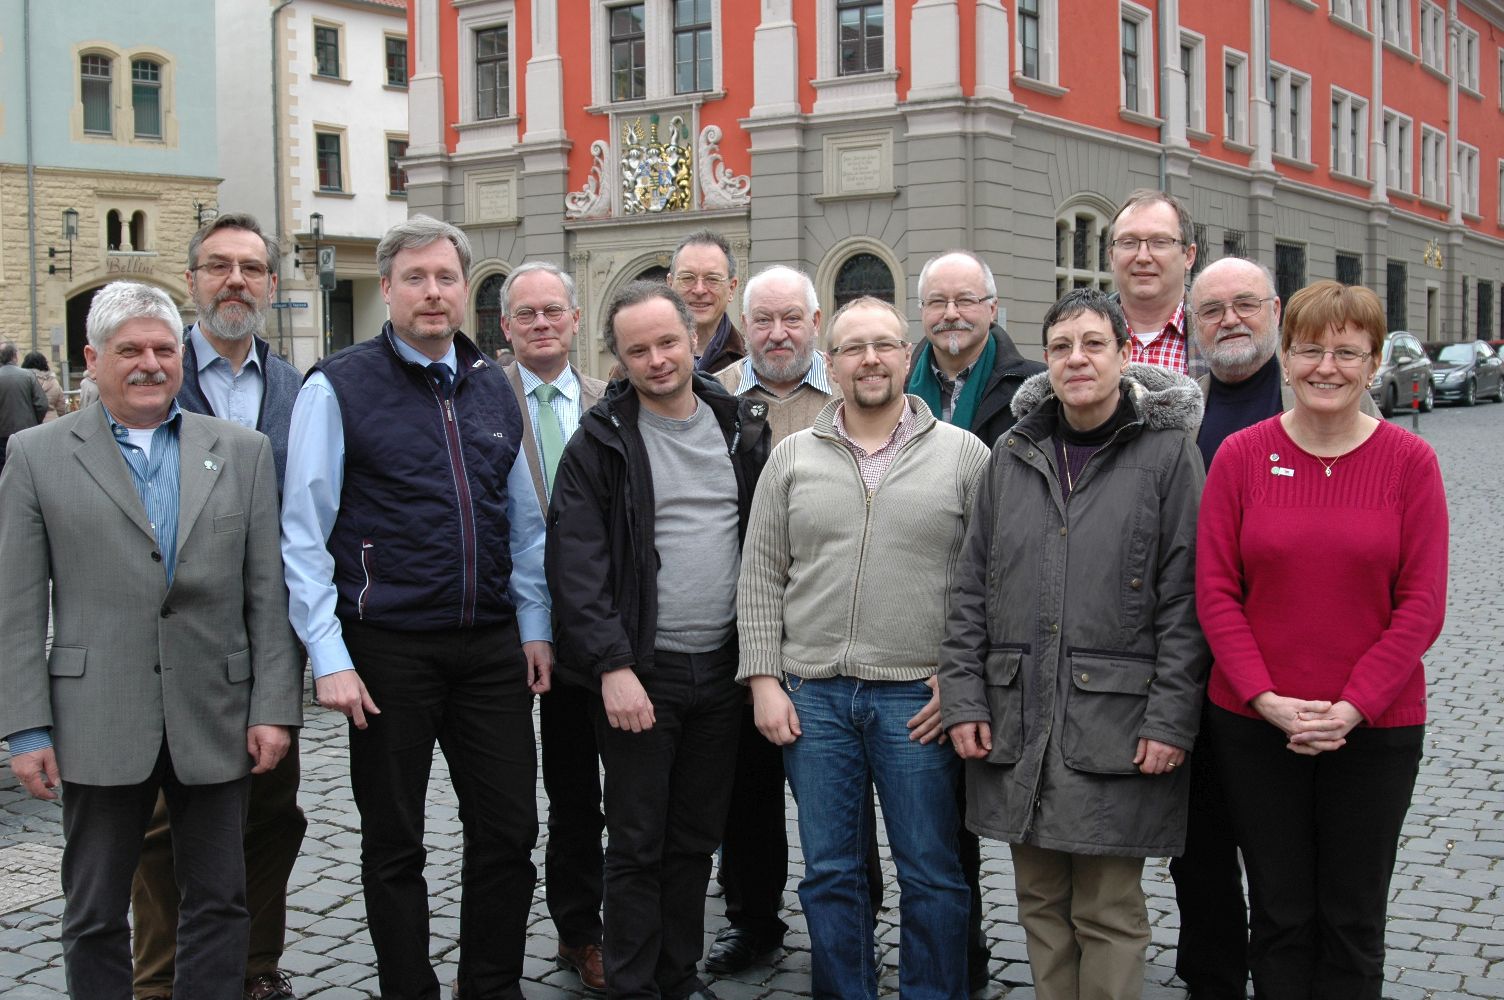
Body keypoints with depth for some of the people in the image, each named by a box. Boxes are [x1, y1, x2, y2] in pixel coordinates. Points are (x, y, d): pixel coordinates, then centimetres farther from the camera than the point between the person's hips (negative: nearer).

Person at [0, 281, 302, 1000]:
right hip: (99, 722, -1)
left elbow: (268, 593, 4)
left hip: (215, 721, 1)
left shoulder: (242, 452, 6)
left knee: (219, 906, 9)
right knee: (94, 915, 10)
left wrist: (274, 708, -3)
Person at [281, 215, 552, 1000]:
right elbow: (304, 537, -7)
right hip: (390, 649, -4)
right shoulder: (338, 389, -5)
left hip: (492, 647, 4)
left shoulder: (492, 389, 10)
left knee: (509, 831, 8)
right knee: (393, 845, 9)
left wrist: (535, 629, 9)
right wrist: (330, 660, -12)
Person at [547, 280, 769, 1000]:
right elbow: (576, 565, -10)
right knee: (637, 843, 4)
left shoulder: (741, 429, 8)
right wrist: (613, 667, -17)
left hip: (722, 667, 4)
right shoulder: (601, 442, -5)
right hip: (641, 671, -4)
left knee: (698, 838, 14)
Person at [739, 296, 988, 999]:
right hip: (811, 694, 2)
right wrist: (764, 679, 1)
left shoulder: (963, 455, 1)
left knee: (932, 875, 5)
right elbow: (761, 579, 8)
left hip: (918, 698, -2)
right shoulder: (792, 458, 8)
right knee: (830, 873, 11)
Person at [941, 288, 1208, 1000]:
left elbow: (1184, 599, -6)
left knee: (1109, 914, 3)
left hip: (1115, 722, -4)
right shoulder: (1013, 455, 10)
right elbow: (971, 587, 11)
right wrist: (964, 697, 3)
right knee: (1040, 902, 13)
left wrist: (1171, 720, -12)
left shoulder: (1167, 453, -3)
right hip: (1017, 720, 4)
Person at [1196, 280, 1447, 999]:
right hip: (1253, 724, 0)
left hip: (1375, 727, 0)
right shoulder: (1240, 455, -2)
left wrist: (1351, 707, -14)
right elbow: (1215, 593, -3)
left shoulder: (1410, 461, -4)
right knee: (1280, 914, 13)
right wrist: (1267, 700, -13)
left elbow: (1421, 605, -6)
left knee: (1353, 921, 13)